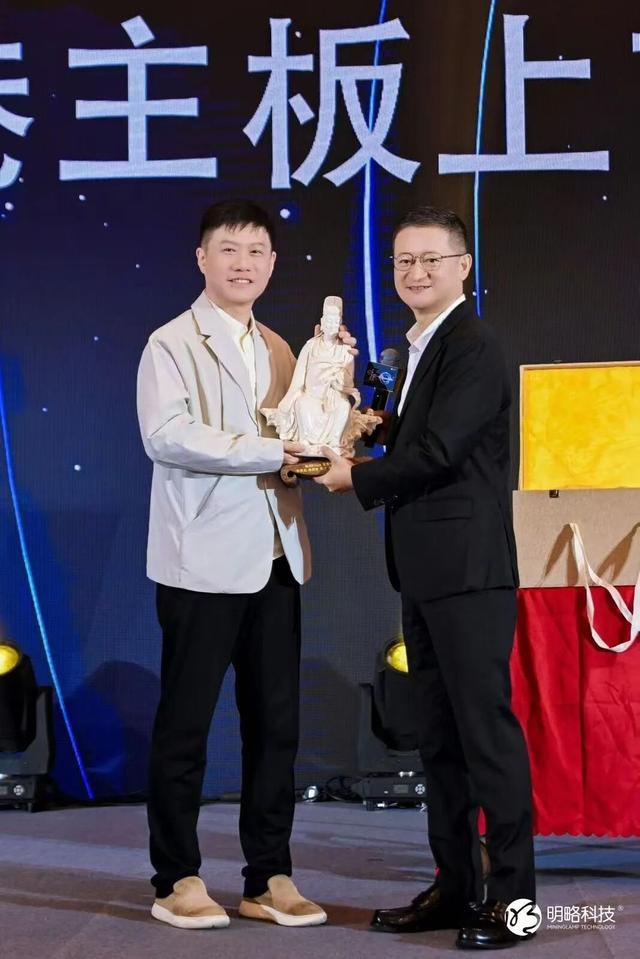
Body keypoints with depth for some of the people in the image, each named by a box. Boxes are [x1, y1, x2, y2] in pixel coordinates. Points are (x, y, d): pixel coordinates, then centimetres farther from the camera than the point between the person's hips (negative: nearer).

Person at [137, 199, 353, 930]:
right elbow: (166, 435, -20)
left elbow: (304, 436, 15)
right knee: (185, 724, 2)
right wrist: (271, 452, -21)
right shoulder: (172, 344, -5)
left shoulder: (277, 349, 16)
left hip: (275, 560, 6)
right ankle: (177, 881, 12)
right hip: (204, 561, -6)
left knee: (275, 723, 8)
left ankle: (269, 878, 16)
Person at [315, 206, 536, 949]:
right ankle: (455, 886, 20)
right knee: (438, 734, 12)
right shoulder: (418, 348, 18)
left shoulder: (472, 347, -12)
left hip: (468, 568, -10)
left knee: (486, 727, -6)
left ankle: (512, 894, 0)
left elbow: (437, 453, -19)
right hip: (424, 572, 10)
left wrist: (357, 478, -5)